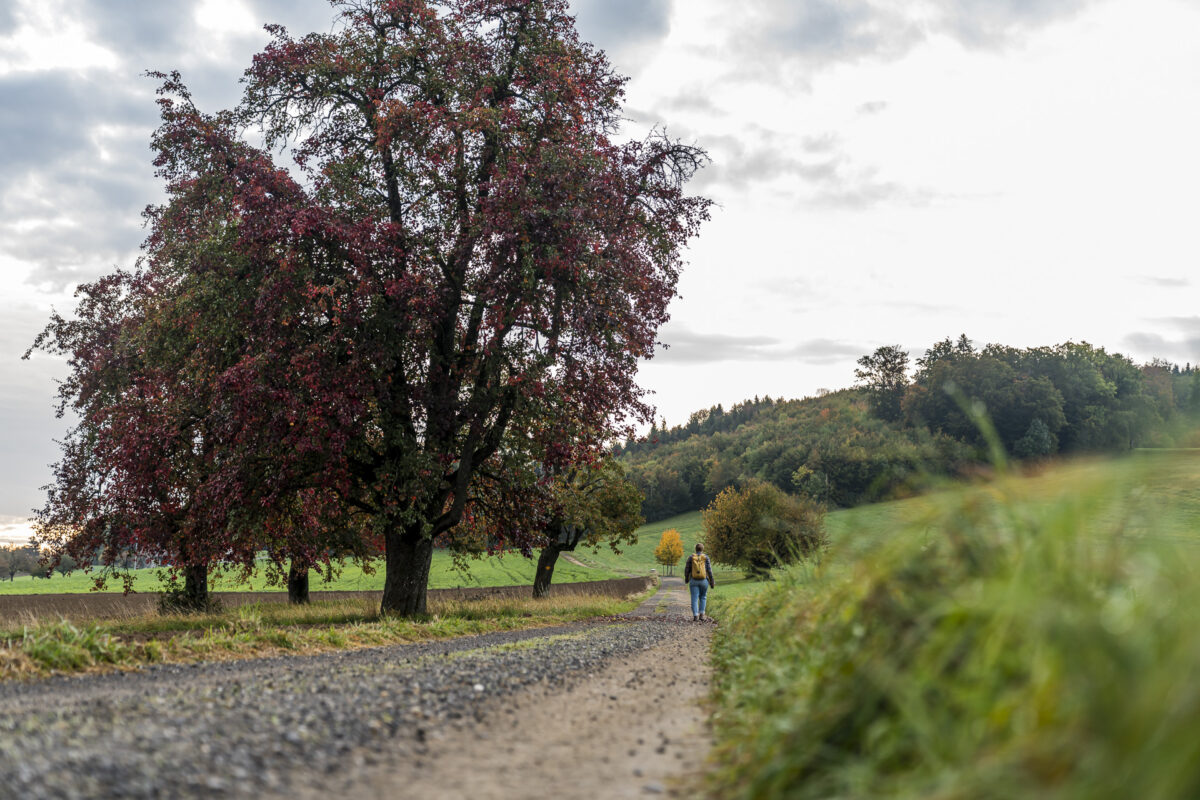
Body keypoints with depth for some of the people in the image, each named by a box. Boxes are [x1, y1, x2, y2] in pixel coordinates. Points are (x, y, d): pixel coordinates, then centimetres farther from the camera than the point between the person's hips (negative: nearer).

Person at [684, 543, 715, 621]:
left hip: (694, 581, 0)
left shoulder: (691, 557, -2)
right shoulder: (705, 557, -3)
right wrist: (712, 582, 3)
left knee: (695, 599, 0)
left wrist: (686, 579, 17)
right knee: (703, 597, 17)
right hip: (703, 581, 0)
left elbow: (687, 569, 0)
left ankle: (695, 616, -10)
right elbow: (709, 570, -5)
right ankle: (701, 615, 10)